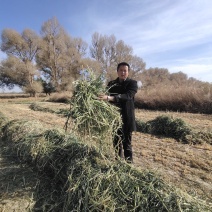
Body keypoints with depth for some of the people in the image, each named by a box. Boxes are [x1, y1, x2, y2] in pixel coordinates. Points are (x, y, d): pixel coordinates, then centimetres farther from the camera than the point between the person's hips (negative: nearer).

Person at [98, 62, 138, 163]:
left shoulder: (132, 83, -5)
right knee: (116, 142, 15)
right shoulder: (111, 84, 9)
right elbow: (107, 96, 11)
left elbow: (127, 96, -24)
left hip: (126, 118, -4)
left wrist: (109, 98, -35)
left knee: (127, 143, 2)